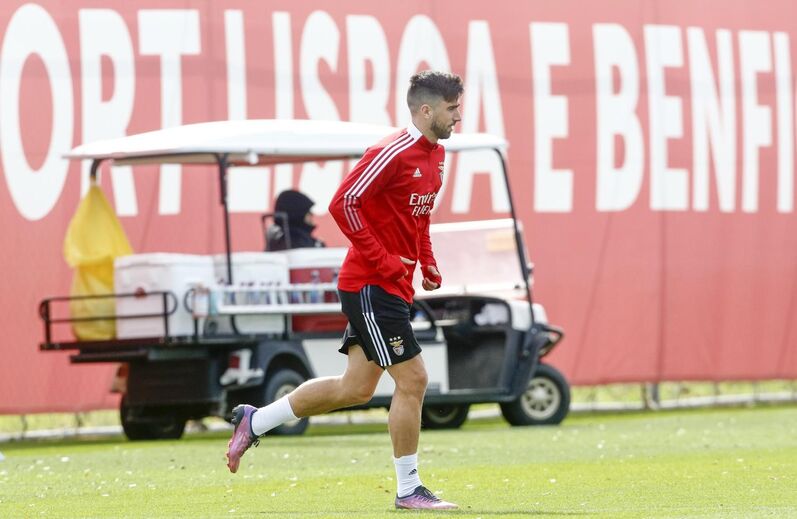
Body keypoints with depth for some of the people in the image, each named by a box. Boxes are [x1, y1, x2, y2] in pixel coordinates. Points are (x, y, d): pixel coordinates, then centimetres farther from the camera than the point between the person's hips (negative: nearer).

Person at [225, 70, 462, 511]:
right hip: (372, 286, -10)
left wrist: (426, 259, 13)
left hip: (394, 286, 10)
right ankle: (408, 489, 2)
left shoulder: (436, 155, 13)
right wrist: (383, 260, -19)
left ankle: (254, 421, 23)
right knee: (412, 379, -8)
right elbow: (343, 204, -21)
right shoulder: (392, 153, -17)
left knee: (356, 387, 11)